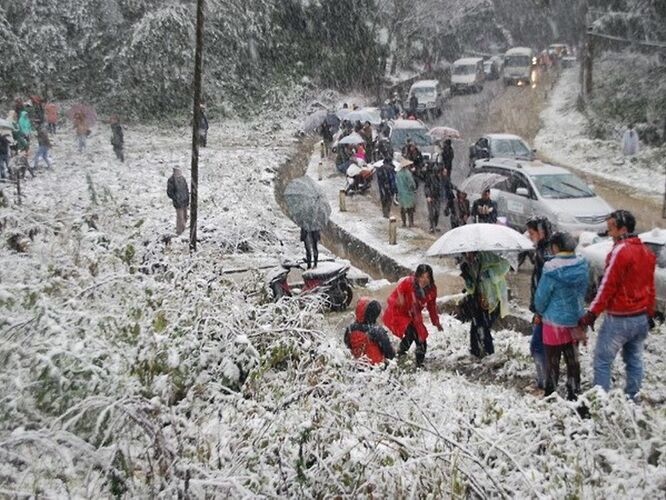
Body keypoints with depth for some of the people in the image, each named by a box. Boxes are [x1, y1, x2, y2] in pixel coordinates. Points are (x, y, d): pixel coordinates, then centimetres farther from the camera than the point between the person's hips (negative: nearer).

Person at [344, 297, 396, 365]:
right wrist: (392, 355, 11)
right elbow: (389, 352, -11)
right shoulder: (377, 331, -21)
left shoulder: (350, 329, -6)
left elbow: (348, 347, 10)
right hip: (376, 364, -5)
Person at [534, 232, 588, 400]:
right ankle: (574, 393, 25)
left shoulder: (552, 269, -22)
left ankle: (550, 393, 16)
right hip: (576, 319, 5)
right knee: (572, 358, 16)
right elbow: (583, 292, 5)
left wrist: (540, 311, 6)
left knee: (552, 360, 7)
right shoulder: (582, 267, -5)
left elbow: (541, 296, -13)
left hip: (555, 321, -5)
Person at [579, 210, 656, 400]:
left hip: (619, 318, -8)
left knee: (603, 360, 0)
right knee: (634, 360, 16)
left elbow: (607, 286, -18)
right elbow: (650, 287, 16)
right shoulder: (646, 252, 9)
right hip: (641, 317, 8)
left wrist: (592, 313, -14)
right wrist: (649, 313, 24)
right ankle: (632, 398, 23)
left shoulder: (620, 251, -17)